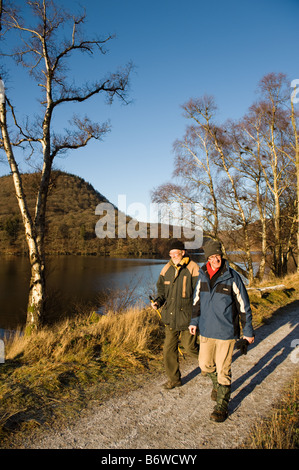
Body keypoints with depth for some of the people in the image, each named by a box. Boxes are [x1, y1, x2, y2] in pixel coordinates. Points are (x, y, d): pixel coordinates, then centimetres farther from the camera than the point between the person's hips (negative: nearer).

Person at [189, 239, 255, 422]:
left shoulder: (232, 277, -13)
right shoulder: (203, 276, 1)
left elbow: (243, 305, -6)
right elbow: (198, 299, 14)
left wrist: (248, 331, -2)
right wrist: (194, 321, 14)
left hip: (226, 332, -5)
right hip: (206, 330, 5)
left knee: (223, 370, 5)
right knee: (205, 365, 15)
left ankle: (222, 405, 24)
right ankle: (217, 384, 46)